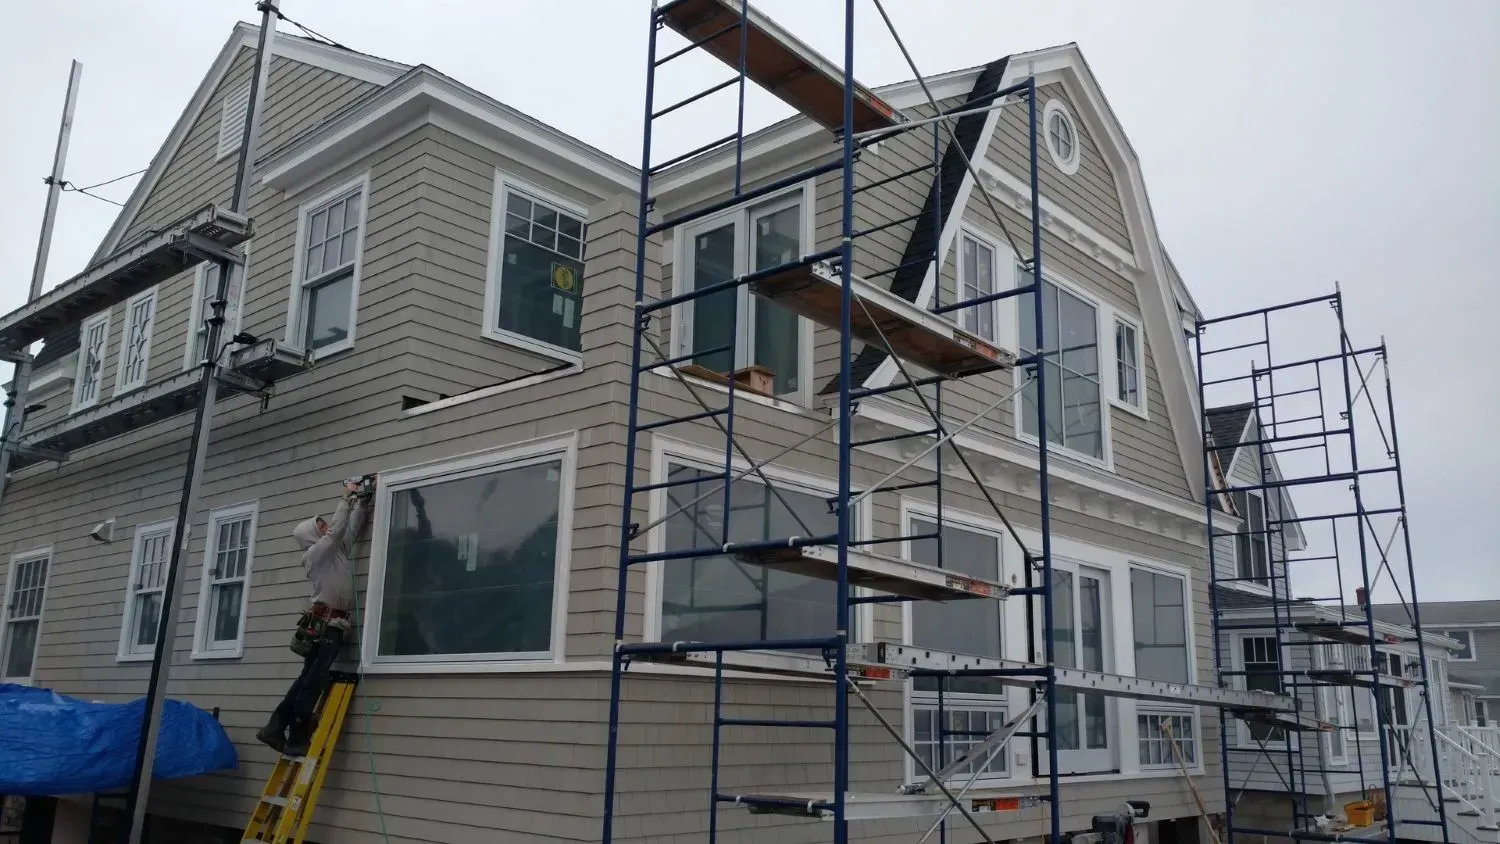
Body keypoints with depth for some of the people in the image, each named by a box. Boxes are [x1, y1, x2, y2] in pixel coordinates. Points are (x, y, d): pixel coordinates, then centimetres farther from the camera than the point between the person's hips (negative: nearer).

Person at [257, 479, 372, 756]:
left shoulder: (335, 550, 18)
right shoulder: (317, 552, -6)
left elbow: (353, 527, 26)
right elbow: (338, 529, -16)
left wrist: (362, 500, 18)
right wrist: (347, 497, -6)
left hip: (329, 625, 9)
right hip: (324, 625, -9)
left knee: (308, 678, 10)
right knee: (314, 680, -9)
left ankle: (275, 728, 11)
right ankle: (297, 739, -8)